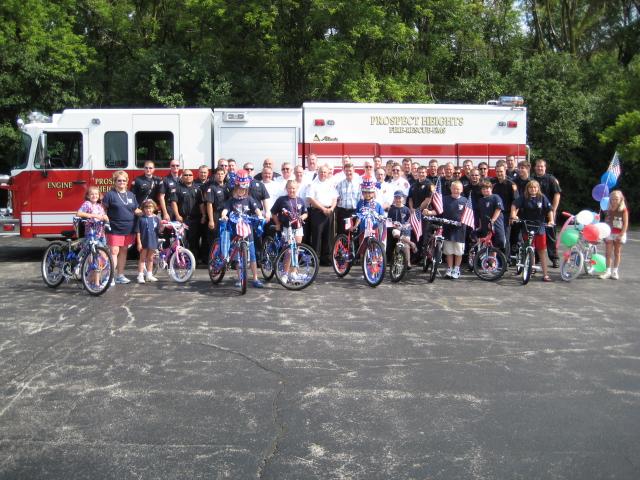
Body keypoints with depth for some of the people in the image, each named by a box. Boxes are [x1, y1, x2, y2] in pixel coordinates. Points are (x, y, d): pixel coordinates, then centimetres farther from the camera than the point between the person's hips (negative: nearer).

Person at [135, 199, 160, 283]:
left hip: (153, 242, 3)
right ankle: (140, 276, 9)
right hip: (144, 242, -3)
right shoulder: (141, 218, -6)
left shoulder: (156, 218, 2)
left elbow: (158, 231, 6)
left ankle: (149, 275, 26)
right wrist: (139, 243, -10)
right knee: (142, 258, 4)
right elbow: (138, 231, -7)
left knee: (150, 259, 14)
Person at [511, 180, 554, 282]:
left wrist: (551, 220, -15)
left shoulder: (542, 198, 3)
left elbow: (549, 210, -1)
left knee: (542, 251, 3)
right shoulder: (523, 198, 0)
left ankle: (545, 274, 6)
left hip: (539, 228, 0)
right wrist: (513, 215, -28)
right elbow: (514, 205, -11)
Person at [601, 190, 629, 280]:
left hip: (619, 234, -3)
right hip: (609, 233, 3)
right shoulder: (609, 210, 5)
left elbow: (625, 223, -9)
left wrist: (621, 235, -16)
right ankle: (608, 271, 3)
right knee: (609, 253, 1)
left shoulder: (623, 210, -7)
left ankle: (615, 271, 14)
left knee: (617, 253, 7)